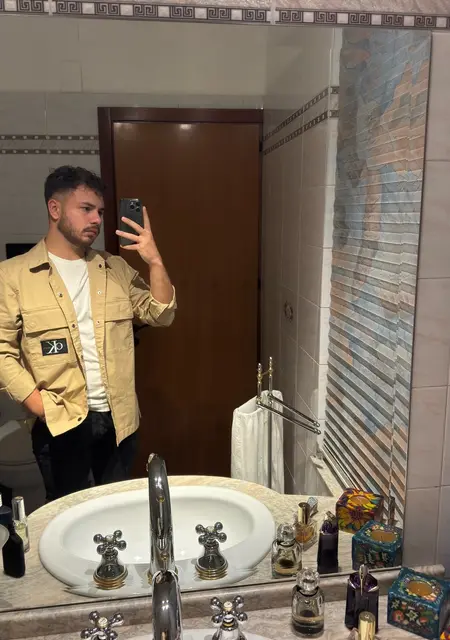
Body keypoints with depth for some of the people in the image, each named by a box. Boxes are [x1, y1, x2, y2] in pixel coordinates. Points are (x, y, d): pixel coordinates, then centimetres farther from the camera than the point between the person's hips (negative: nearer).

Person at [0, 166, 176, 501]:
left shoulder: (116, 268, 7)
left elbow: (161, 316, 1)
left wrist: (155, 261, -12)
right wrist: (42, 407, -14)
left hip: (119, 420, 4)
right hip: (61, 424, -3)